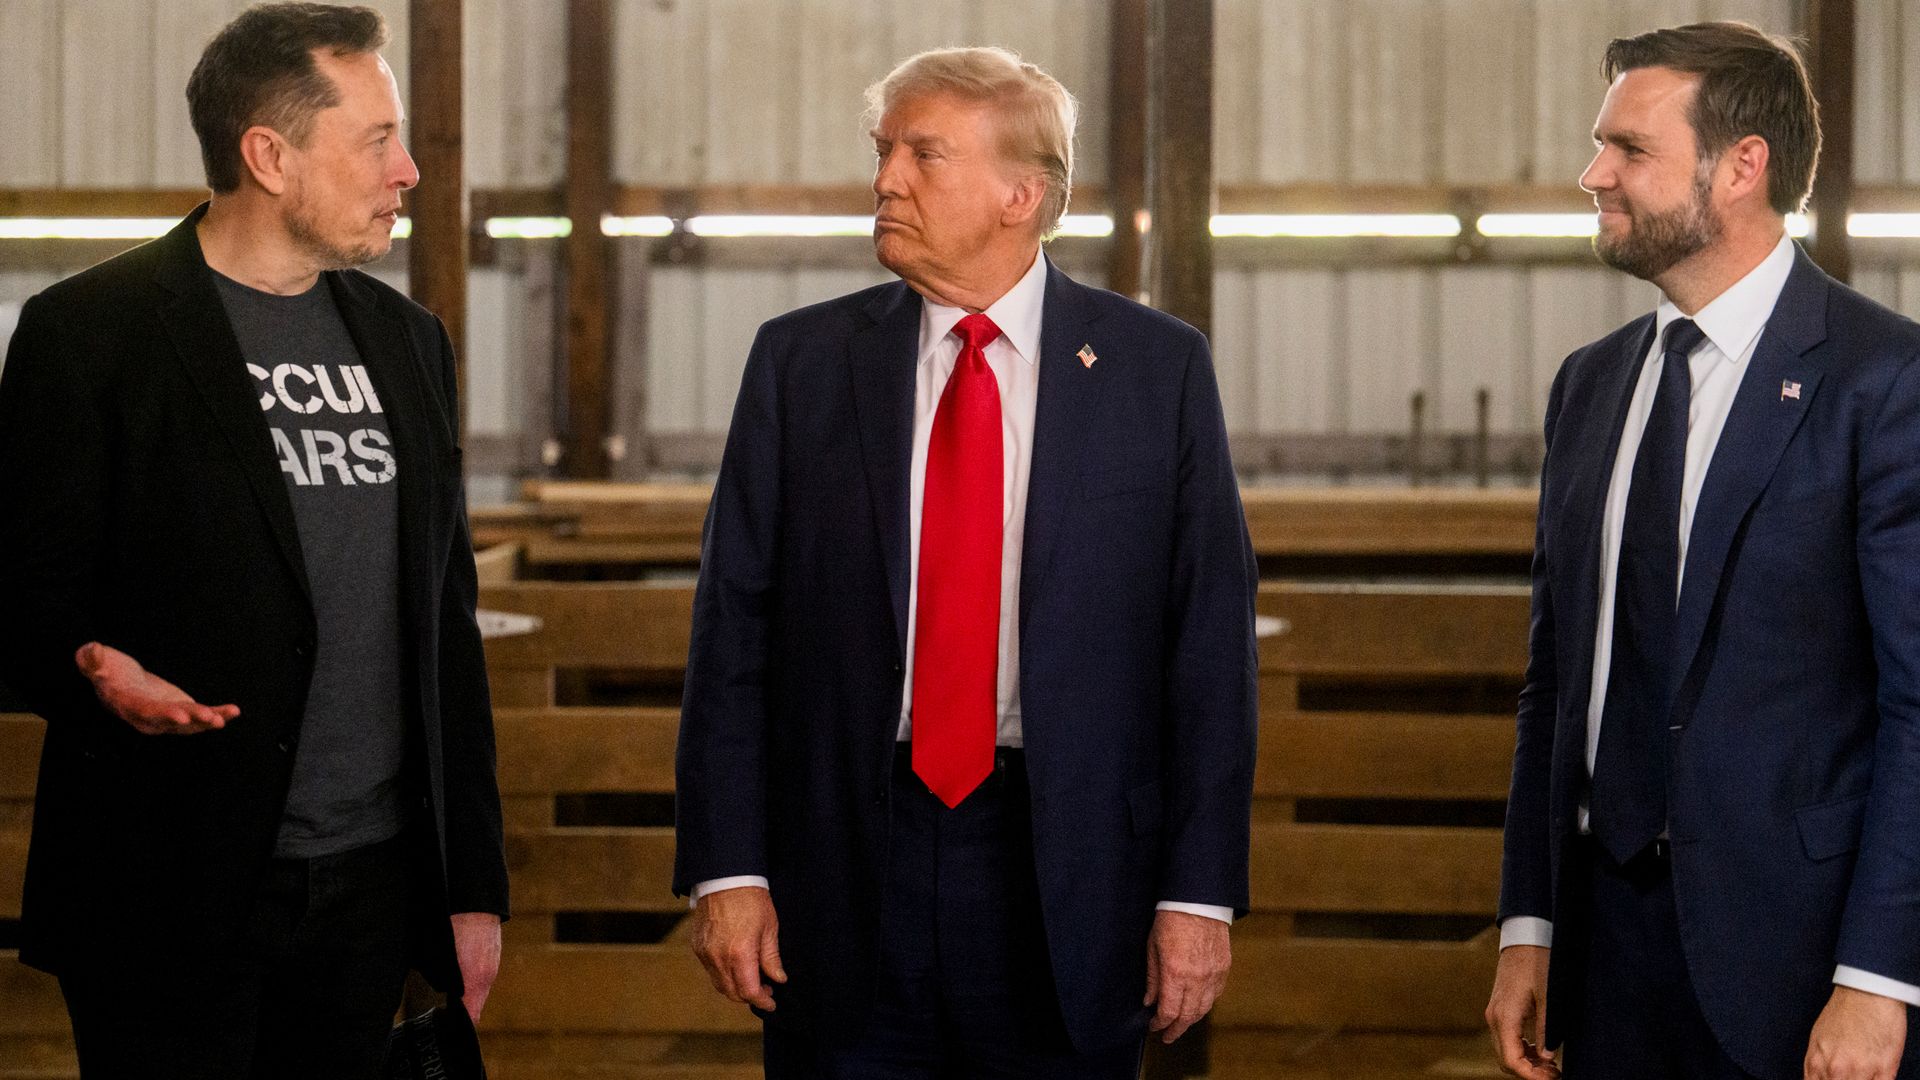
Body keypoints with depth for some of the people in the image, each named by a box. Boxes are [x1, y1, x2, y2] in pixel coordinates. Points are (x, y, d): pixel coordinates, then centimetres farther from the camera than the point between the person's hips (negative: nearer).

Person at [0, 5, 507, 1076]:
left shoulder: (408, 340, 14)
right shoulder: (90, 332, -4)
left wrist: (475, 878, 13)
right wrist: (95, 667, -29)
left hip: (372, 893, 5)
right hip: (170, 896, -5)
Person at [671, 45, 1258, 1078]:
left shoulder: (1156, 366, 1)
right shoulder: (801, 361, 5)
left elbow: (1210, 636, -1)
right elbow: (732, 625, 3)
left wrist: (1199, 889, -6)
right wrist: (726, 867, -4)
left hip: (1066, 872, -1)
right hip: (845, 866, 1)